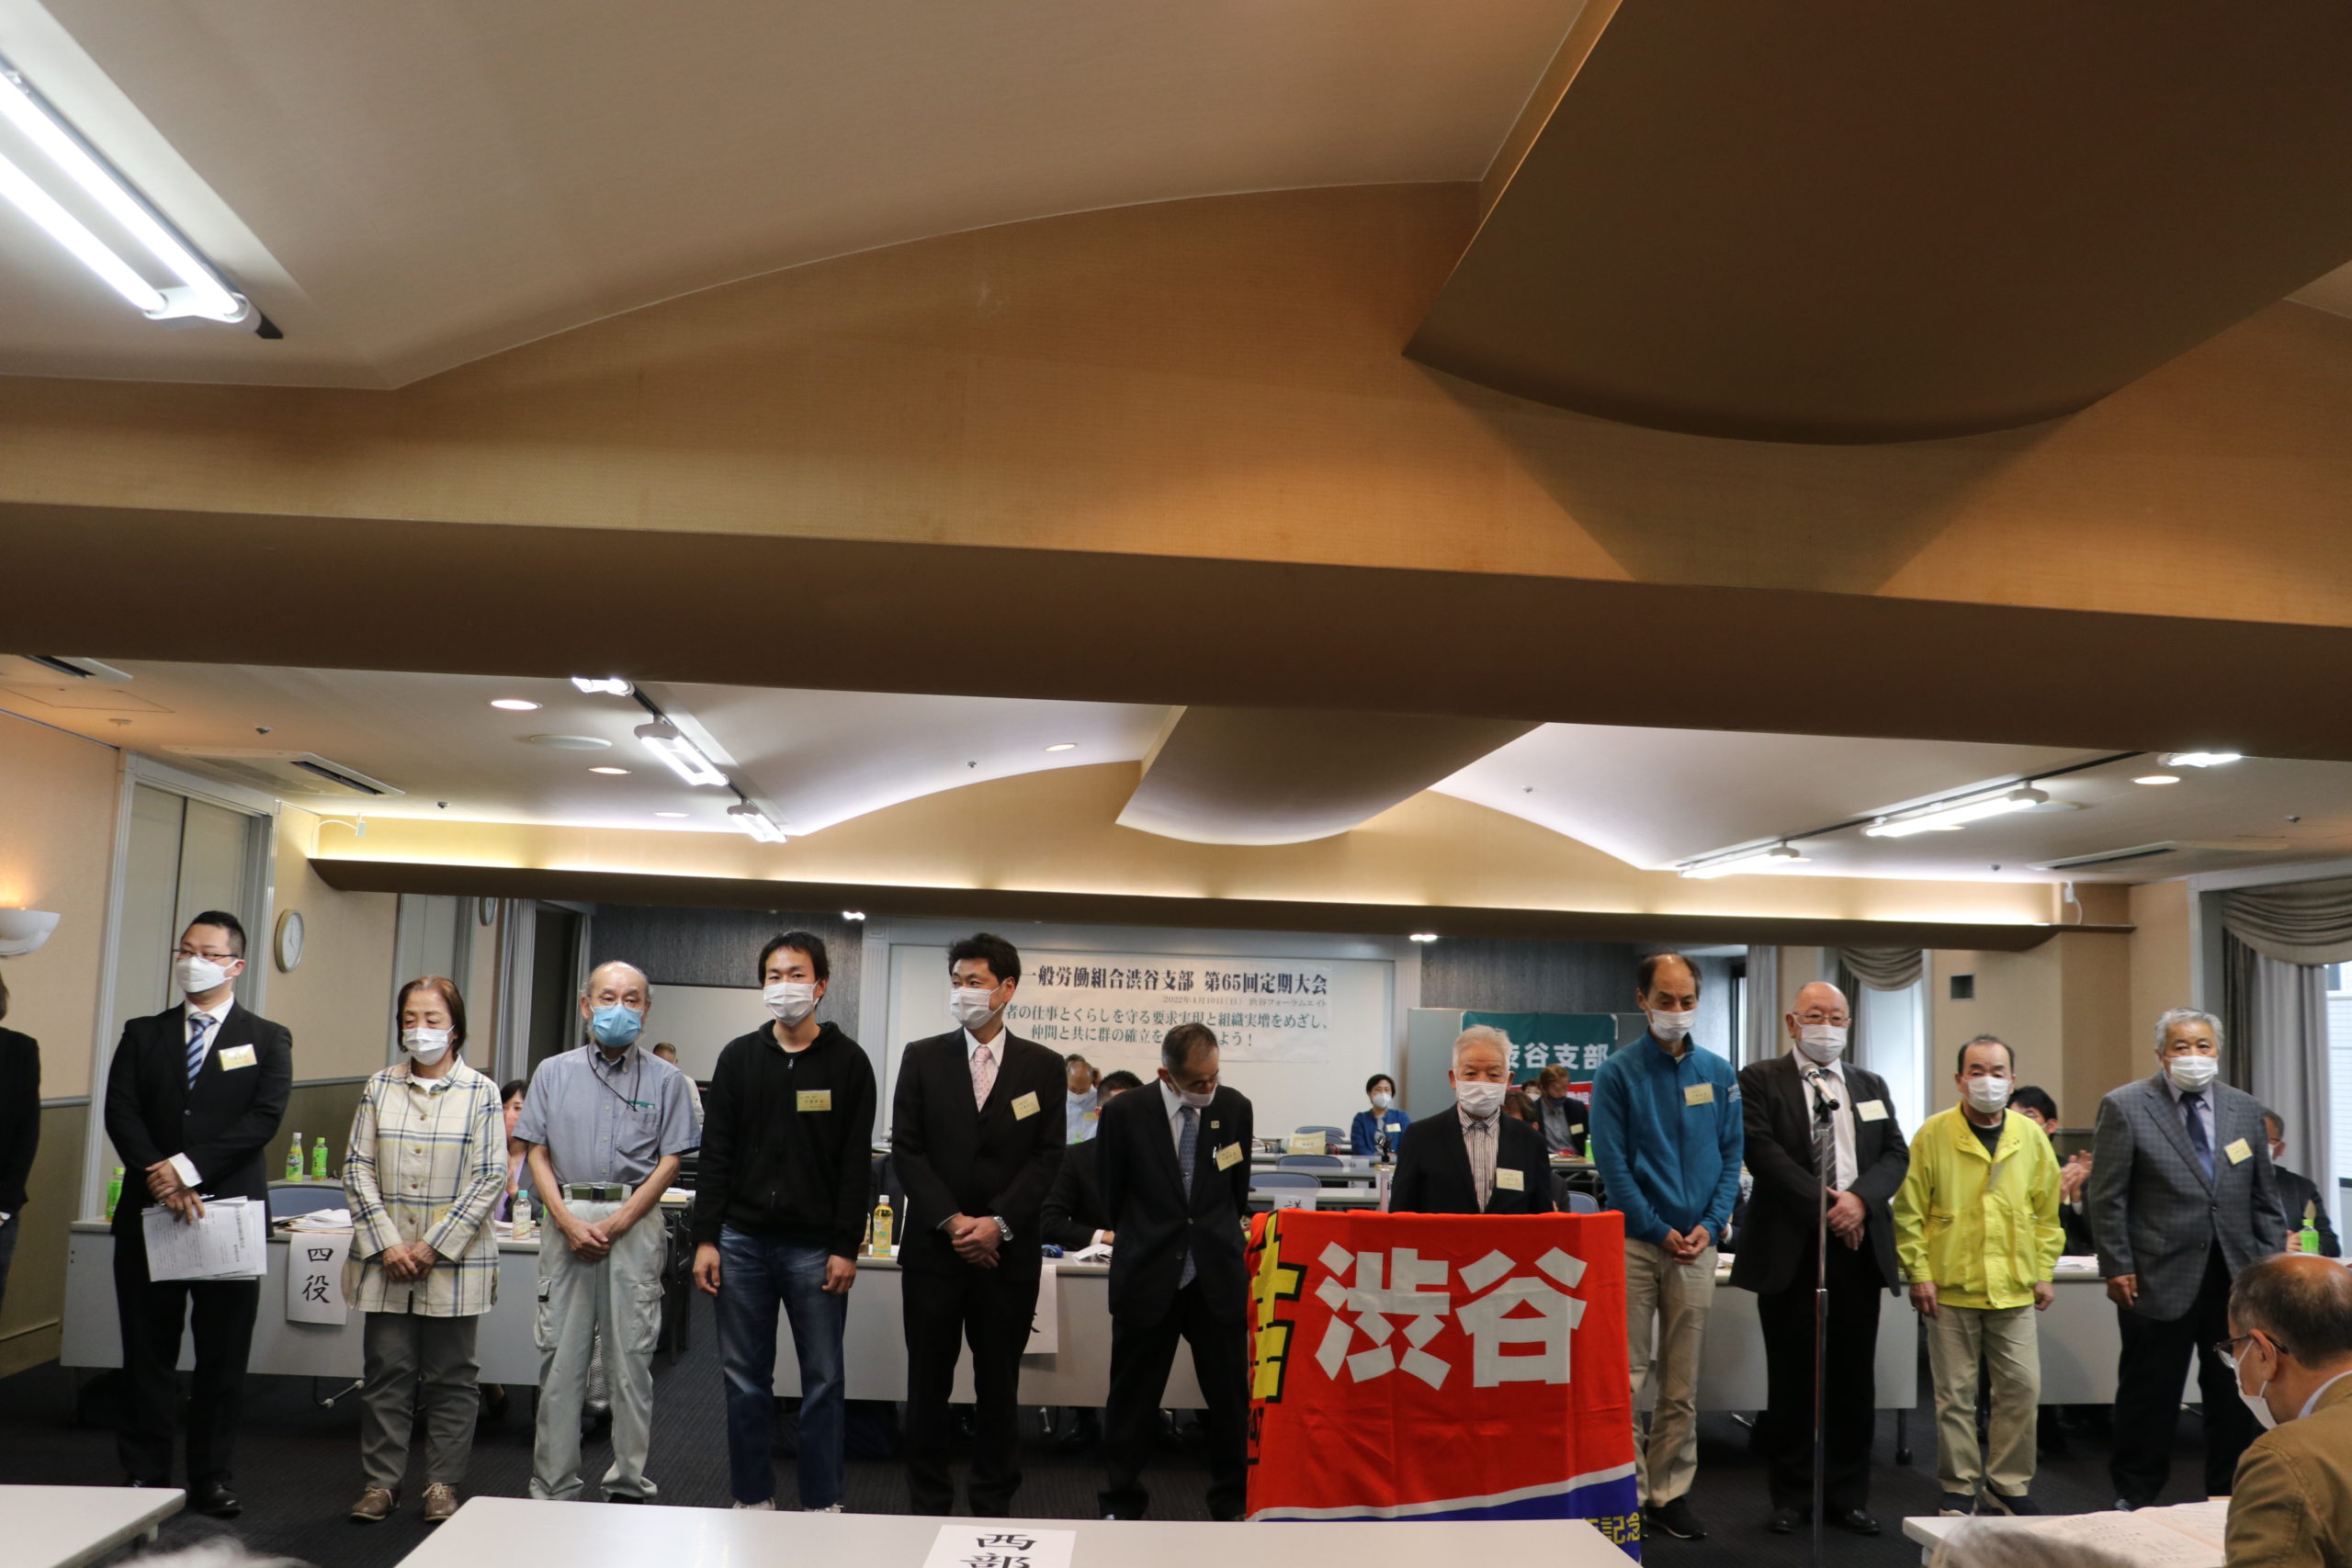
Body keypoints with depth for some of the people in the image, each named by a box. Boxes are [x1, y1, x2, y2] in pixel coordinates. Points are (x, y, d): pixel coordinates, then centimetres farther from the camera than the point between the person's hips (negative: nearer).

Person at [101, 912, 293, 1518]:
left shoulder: (267, 1040, 4)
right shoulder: (143, 1035, 11)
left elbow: (265, 1118, -8)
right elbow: (120, 1112, -1)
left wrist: (188, 1167, -16)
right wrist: (159, 1177, -15)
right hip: (149, 1212, 2)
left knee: (224, 1356, 4)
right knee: (147, 1350, 7)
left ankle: (211, 1477, 13)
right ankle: (145, 1474, 17)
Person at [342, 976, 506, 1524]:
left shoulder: (481, 1093, -2)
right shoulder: (379, 1088, 6)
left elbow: (490, 1179, -5)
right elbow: (356, 1169, 4)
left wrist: (434, 1247, -11)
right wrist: (386, 1243, -7)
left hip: (454, 1260, -2)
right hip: (386, 1259, 2)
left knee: (450, 1376, 6)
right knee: (385, 1371, 5)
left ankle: (443, 1484, 16)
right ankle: (381, 1481, 17)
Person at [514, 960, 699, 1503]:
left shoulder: (665, 1079, 5)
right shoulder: (554, 1072, 10)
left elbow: (669, 1162, 0)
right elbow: (538, 1155, 7)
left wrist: (615, 1224, -9)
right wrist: (568, 1221, -7)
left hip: (634, 1222, -1)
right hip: (567, 1218, 1)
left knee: (632, 1358, 2)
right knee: (559, 1358, 3)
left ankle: (629, 1485, 11)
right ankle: (552, 1489, 11)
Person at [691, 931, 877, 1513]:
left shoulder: (848, 1061, 1)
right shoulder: (738, 1057, 7)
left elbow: (856, 1161, -1)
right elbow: (716, 1153, 7)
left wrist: (846, 1247, -7)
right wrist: (705, 1238, -1)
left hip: (815, 1246, -2)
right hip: (742, 1241, 2)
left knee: (822, 1379, 4)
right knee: (746, 1377, 8)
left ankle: (822, 1507, 15)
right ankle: (752, 1500, 21)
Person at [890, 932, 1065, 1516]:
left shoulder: (1044, 1067, 3)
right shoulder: (922, 1058, 3)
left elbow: (1047, 1156, -1)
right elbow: (906, 1147, -1)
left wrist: (999, 1222, -12)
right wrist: (951, 1222, -10)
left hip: (1007, 1250, 0)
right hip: (933, 1245, 0)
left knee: (998, 1383, 8)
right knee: (928, 1383, 7)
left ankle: (993, 1506, 20)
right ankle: (928, 1505, 19)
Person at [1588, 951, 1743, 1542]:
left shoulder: (1718, 1073, 8)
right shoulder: (1617, 1073, -3)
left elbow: (1732, 1155, 7)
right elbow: (1613, 1163, -6)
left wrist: (1709, 1225, -6)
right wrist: (1659, 1231, -11)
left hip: (1696, 1244, 3)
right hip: (1634, 1242, -3)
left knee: (1683, 1382, 8)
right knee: (1627, 1375, -1)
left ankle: (1669, 1493, 17)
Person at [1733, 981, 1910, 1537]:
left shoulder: (1870, 1085, 15)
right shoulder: (1759, 1080, 0)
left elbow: (1896, 1153, 7)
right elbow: (1763, 1151, -11)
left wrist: (1860, 1198, -12)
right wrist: (1823, 1205, -15)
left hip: (1859, 1246, 4)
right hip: (1789, 1247, -4)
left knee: (1854, 1376, 8)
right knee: (1792, 1377, 4)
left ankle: (1848, 1495, 18)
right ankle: (1792, 1496, 14)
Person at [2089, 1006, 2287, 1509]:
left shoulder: (2244, 1108, 10)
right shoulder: (2124, 1106, -4)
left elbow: (2264, 1195, 14)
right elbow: (2107, 1197, -5)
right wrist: (2117, 1267, -9)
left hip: (2237, 1277, 4)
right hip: (2160, 1278, -4)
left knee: (2237, 1393, 9)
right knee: (2149, 1393, 5)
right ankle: (2135, 1496, 18)